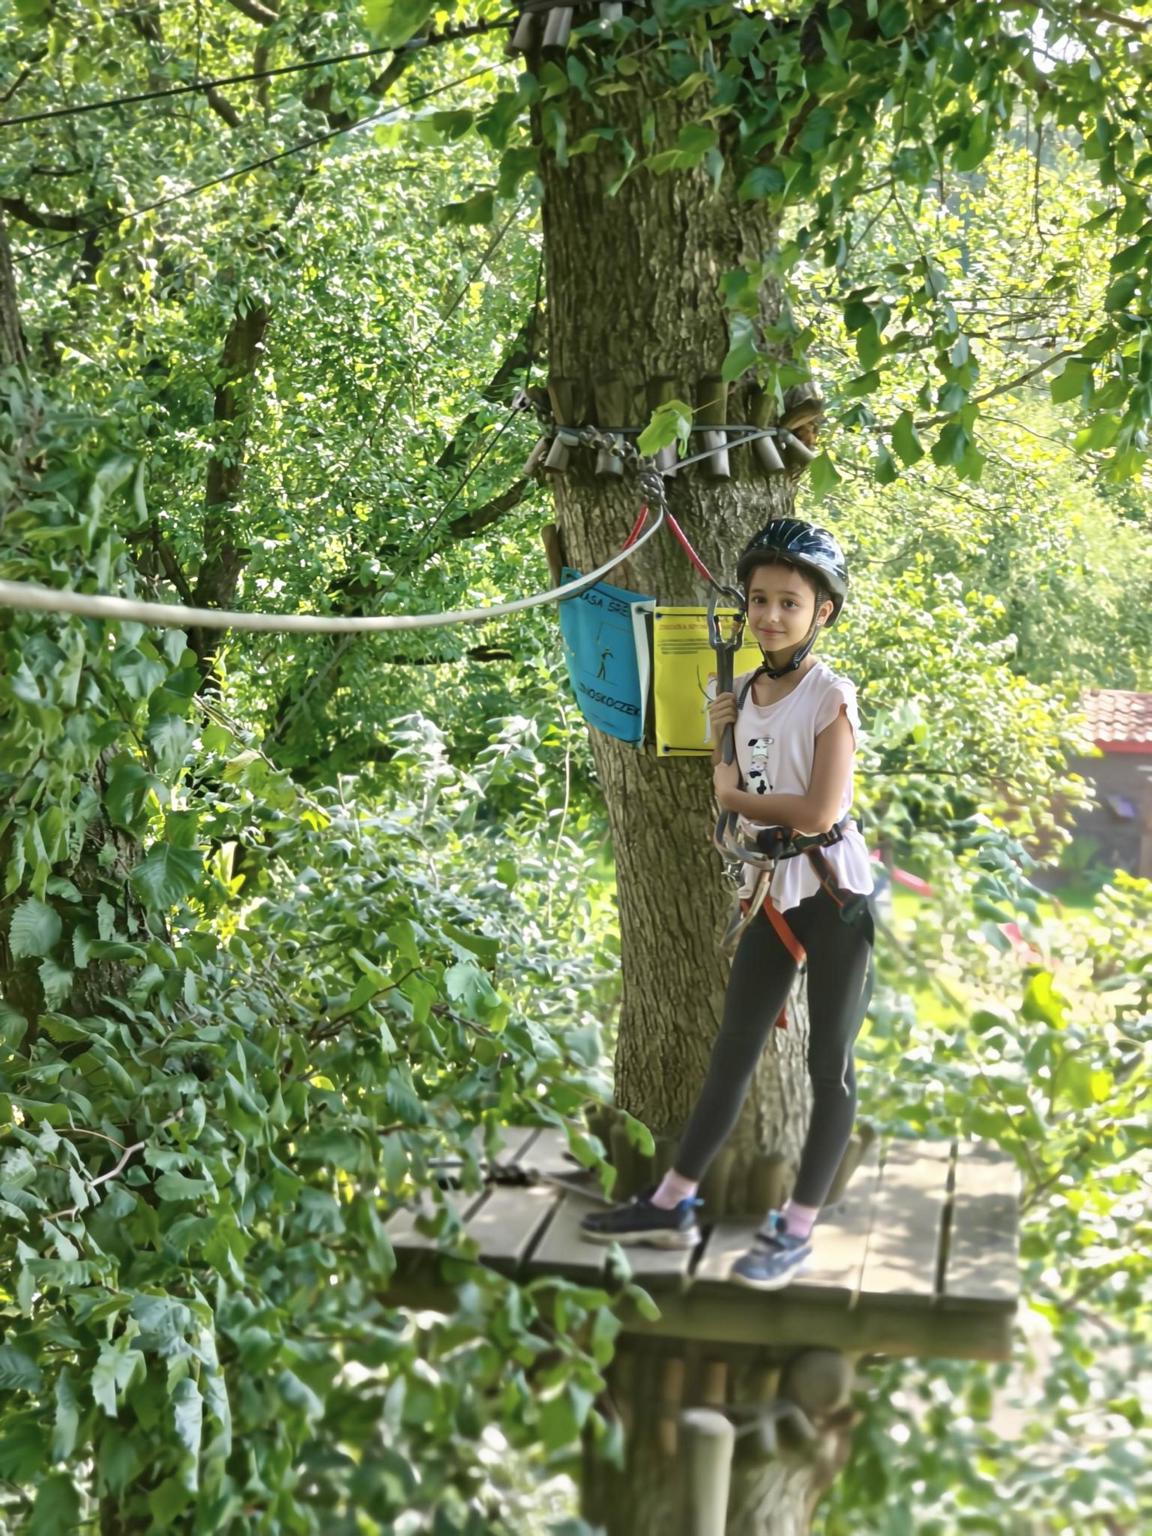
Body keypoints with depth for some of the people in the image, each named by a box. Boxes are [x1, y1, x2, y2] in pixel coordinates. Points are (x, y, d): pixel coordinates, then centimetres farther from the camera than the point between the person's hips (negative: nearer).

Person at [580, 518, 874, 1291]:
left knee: (830, 1064, 4)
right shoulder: (745, 692, 7)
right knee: (732, 1051, 14)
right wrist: (722, 740, -1)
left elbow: (820, 811, -21)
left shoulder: (831, 697, -13)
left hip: (833, 892, -7)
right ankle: (673, 1204, 23)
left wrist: (734, 795, -11)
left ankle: (797, 1230, 12)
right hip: (771, 891, 7)